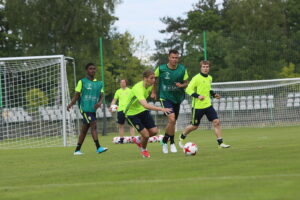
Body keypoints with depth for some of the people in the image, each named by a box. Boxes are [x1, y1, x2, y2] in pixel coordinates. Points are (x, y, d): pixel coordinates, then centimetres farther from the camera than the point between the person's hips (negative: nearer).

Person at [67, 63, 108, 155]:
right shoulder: (82, 82, 1)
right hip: (85, 108, -5)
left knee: (84, 130, 10)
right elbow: (77, 95, 2)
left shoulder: (99, 83, 14)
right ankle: (98, 148, -21)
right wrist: (71, 104, -10)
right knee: (93, 125, -18)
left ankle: (77, 150, 17)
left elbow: (101, 95, 14)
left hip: (93, 109, 5)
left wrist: (99, 102, -8)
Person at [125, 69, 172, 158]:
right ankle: (143, 150, 23)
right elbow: (145, 105, -49)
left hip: (142, 111, 7)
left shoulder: (150, 85, -9)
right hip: (132, 113, -7)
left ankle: (138, 140, 28)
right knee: (146, 135, -11)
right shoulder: (138, 89, -36)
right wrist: (161, 109, -55)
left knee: (154, 131, -3)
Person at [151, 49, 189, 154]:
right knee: (172, 119, -21)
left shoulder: (182, 69, -5)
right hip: (165, 98, -4)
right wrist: (153, 91, 9)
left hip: (177, 98, 4)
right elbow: (154, 79, 8)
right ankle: (172, 143, -6)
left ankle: (165, 141, 34)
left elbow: (186, 83, 4)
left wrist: (181, 85, -18)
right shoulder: (161, 69, -11)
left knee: (172, 122, 12)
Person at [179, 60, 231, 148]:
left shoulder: (210, 78, 10)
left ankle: (220, 143, -5)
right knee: (194, 126, 5)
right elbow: (188, 89, -16)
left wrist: (214, 94, 9)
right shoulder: (196, 78, -13)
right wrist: (198, 96, -28)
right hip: (198, 106, -6)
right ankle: (181, 138, 30)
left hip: (208, 105, 6)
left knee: (216, 122, -8)